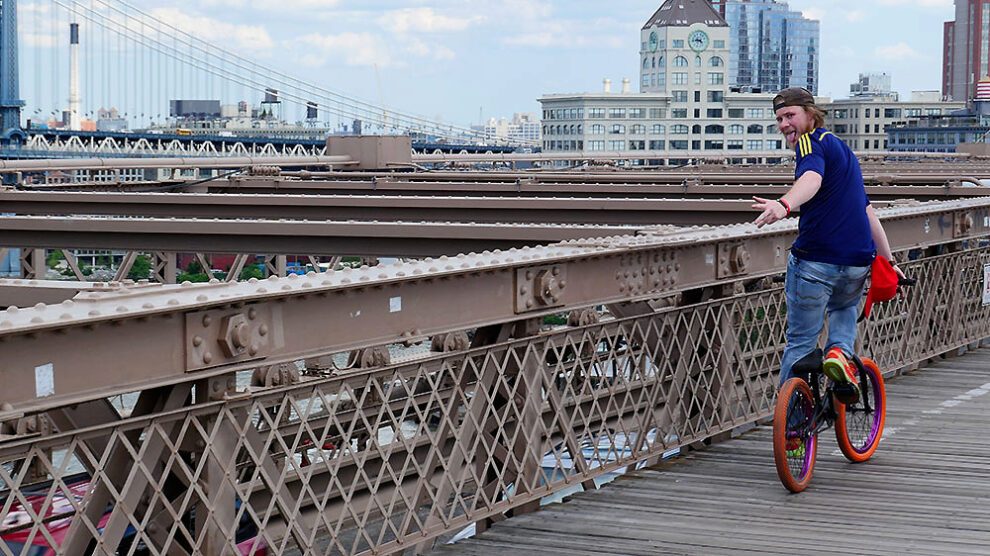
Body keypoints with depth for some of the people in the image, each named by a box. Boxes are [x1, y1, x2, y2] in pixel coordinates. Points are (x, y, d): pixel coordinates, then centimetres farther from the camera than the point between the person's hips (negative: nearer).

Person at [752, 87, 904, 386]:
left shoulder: (810, 141, -7)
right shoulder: (841, 148, 22)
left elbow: (812, 178, -31)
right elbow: (867, 211, 28)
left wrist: (784, 204, -51)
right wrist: (888, 260, 33)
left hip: (814, 260, -7)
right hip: (858, 261, 7)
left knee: (800, 342, 6)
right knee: (845, 308, 34)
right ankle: (840, 349, 5)